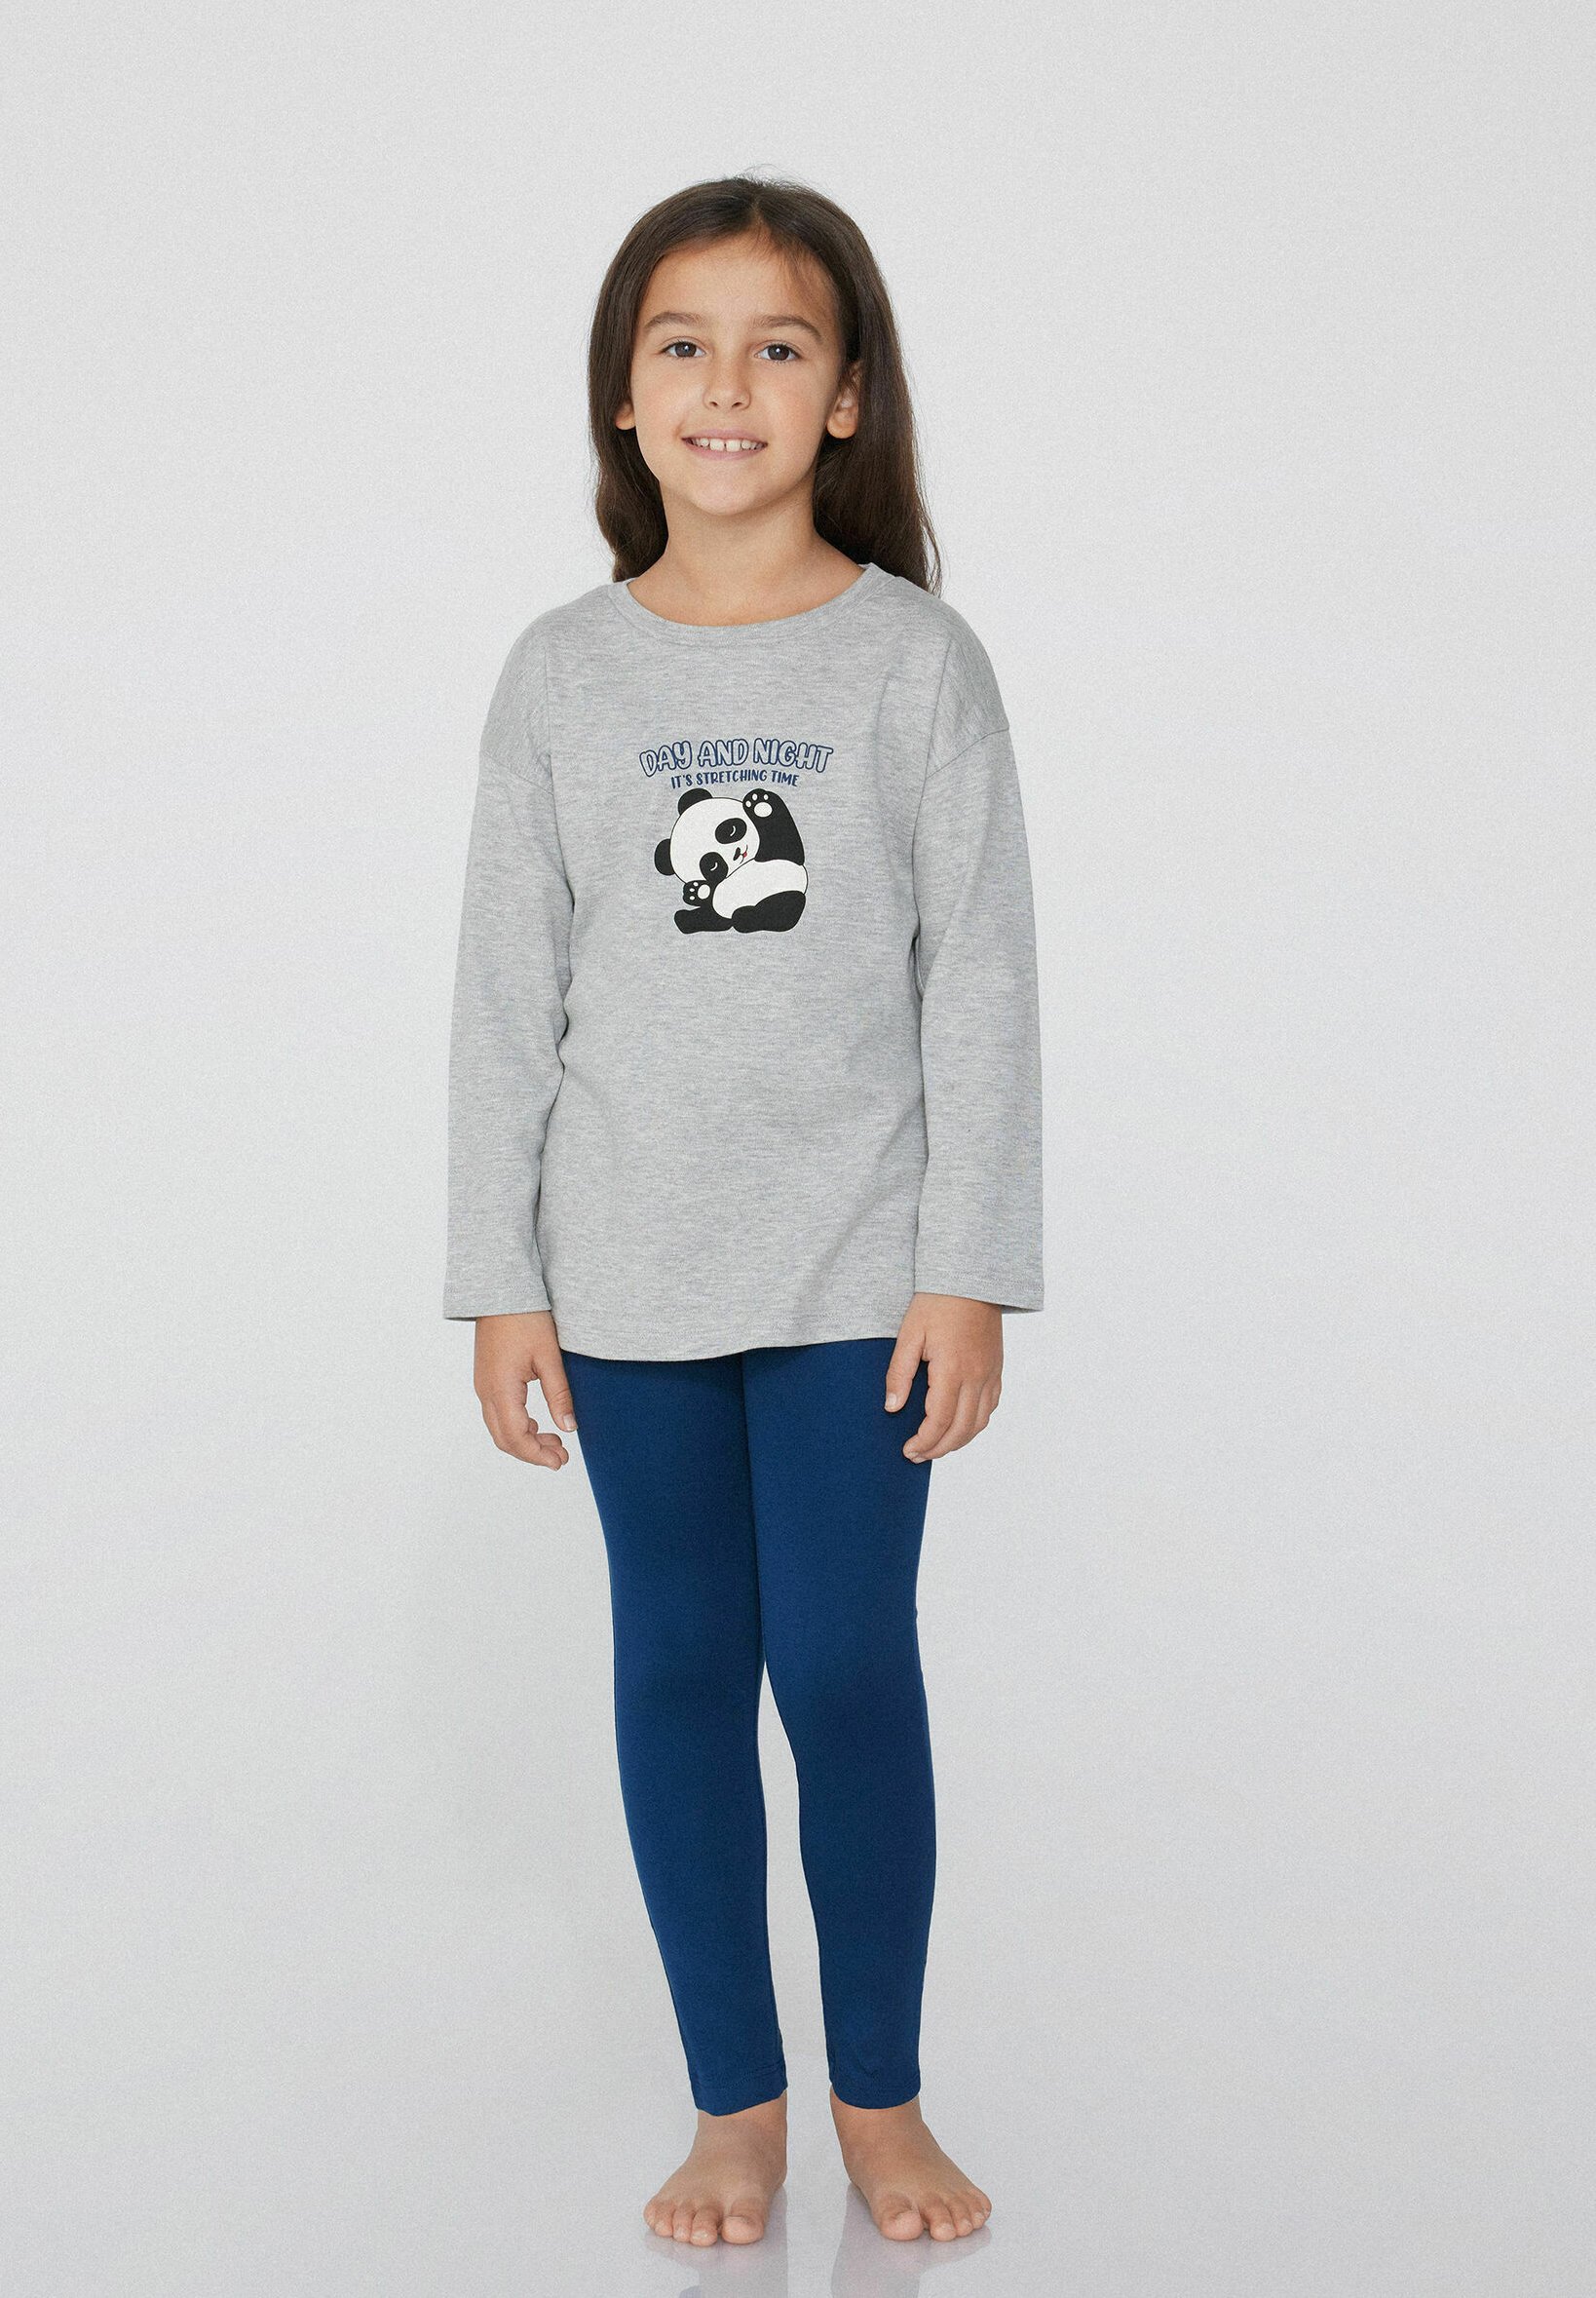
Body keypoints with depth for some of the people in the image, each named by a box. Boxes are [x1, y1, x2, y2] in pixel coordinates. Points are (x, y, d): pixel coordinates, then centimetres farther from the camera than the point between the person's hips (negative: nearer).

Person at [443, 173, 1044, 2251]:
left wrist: (970, 1270, -6)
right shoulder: (562, 675, 1)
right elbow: (510, 992, 4)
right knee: (679, 1669, 8)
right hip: (628, 1281, 2)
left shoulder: (917, 660, -3)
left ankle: (880, 2097, 20)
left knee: (849, 1671, 2)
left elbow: (980, 978, -3)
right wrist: (502, 1280, 1)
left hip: (853, 1269, -2)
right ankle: (737, 2102, 22)